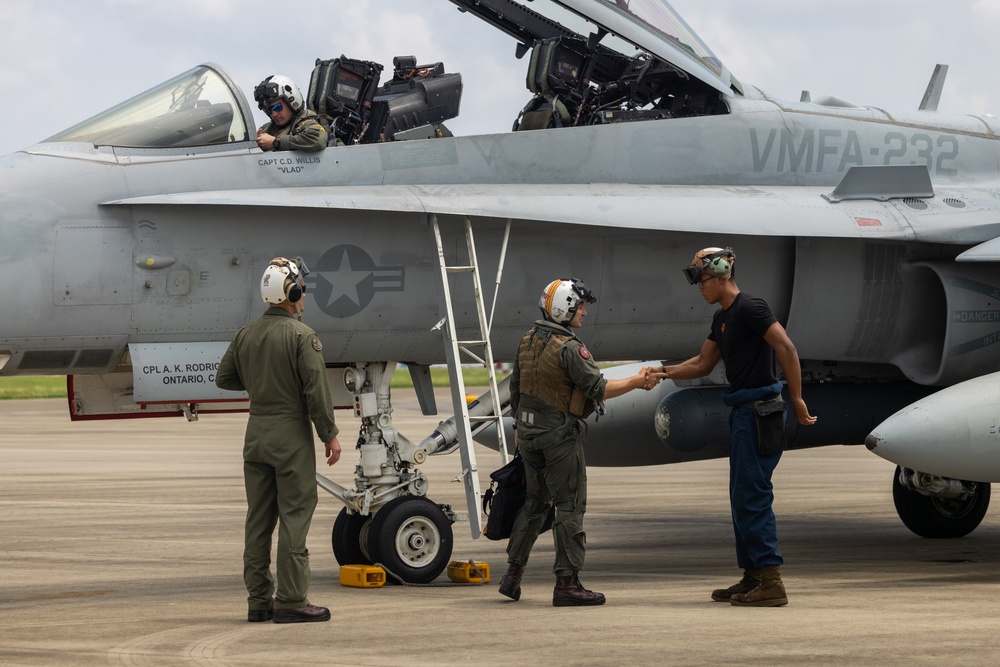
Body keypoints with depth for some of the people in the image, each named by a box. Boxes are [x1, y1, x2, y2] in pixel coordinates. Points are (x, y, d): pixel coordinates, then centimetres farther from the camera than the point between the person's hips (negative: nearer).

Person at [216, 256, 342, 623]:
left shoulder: (246, 334, 7)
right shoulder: (301, 336, -12)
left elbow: (225, 378, 15)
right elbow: (316, 389, -15)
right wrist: (330, 434, -8)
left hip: (256, 435, 6)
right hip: (291, 433, -6)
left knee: (258, 518, 9)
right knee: (294, 516, -4)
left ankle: (258, 599, 11)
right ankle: (291, 600, -5)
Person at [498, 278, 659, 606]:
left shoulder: (529, 340, 8)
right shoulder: (568, 347, -17)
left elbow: (515, 387, 16)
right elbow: (598, 389, -20)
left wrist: (520, 427, 25)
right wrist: (636, 382, -9)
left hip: (529, 431, 8)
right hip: (559, 435, -8)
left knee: (536, 502, 18)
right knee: (570, 505, -2)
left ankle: (513, 574, 17)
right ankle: (567, 583, -3)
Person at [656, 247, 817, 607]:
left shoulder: (750, 308, -14)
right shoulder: (722, 318, 17)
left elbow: (787, 349, -20)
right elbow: (703, 364, 25)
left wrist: (796, 399, -21)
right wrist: (663, 373, 13)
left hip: (759, 411, -10)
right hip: (743, 411, 10)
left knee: (752, 496, -10)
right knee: (742, 497, 13)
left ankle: (771, 581, -11)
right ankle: (752, 577, 19)